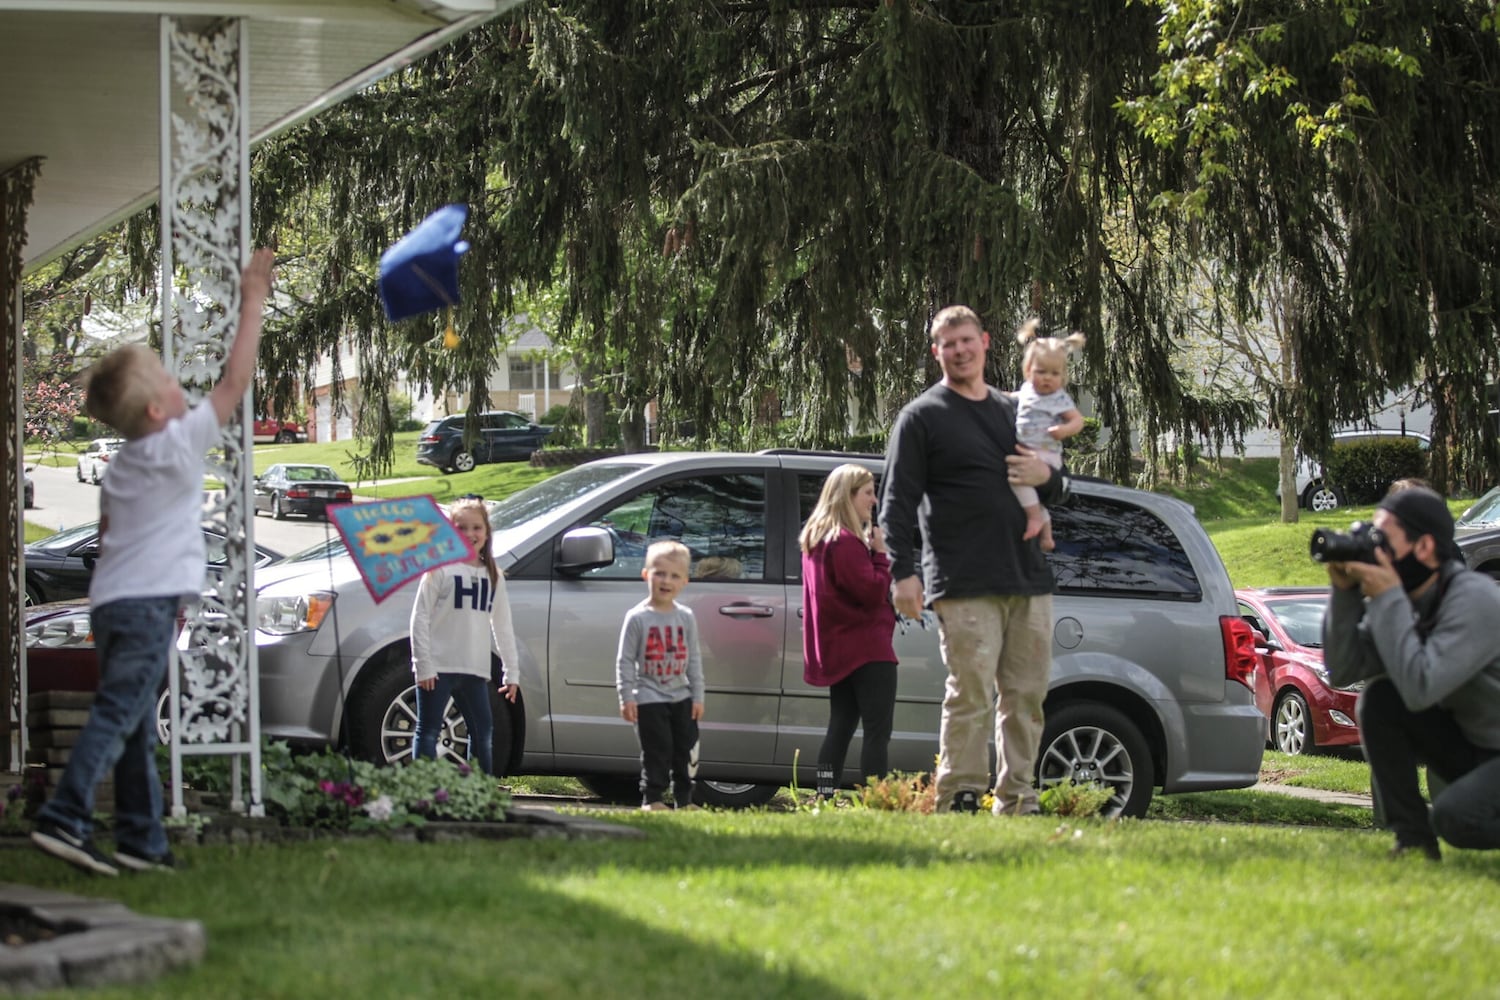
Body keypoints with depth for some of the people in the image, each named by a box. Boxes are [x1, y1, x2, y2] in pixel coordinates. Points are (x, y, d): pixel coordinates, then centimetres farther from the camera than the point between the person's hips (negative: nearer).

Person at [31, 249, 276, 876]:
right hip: (149, 603, -8)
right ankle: (64, 819, -19)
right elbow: (235, 381, -6)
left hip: (111, 601, 8)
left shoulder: (120, 467, 16)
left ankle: (142, 841, 9)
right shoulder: (178, 444, -7)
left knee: (135, 728, 9)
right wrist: (252, 303, 1)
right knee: (117, 717, -11)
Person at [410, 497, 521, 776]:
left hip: (474, 670, 5)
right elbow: (420, 619, -6)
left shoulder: (493, 577, 13)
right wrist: (423, 665, -13)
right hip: (438, 668, -5)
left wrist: (511, 671, 10)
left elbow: (502, 627, 15)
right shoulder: (440, 569, -2)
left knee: (483, 732, 9)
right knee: (428, 731, -3)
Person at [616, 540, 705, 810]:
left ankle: (684, 800, 16)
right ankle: (652, 799, 3)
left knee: (685, 749, 7)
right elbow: (625, 661, -5)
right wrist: (626, 698, -10)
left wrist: (697, 696, 6)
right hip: (649, 699, -4)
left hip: (681, 697, 4)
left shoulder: (686, 618, 5)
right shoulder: (637, 618, -6)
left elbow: (694, 659, 10)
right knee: (657, 751, -5)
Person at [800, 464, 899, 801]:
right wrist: (880, 554, -7)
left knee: (841, 725, 13)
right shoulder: (846, 542, -16)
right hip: (866, 647, -10)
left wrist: (872, 551, 4)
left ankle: (826, 798, 12)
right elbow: (873, 592, -19)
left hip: (838, 650, 10)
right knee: (878, 731, -11)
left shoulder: (817, 539, 15)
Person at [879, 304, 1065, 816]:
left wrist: (1046, 476, 3)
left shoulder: (1013, 410, 21)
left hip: (1028, 581, 6)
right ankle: (959, 801, -6)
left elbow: (1055, 491, 28)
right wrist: (902, 572, -12)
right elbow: (897, 500, -1)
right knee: (970, 696, -10)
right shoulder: (922, 417, 4)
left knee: (1027, 696, 5)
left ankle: (1017, 803, 12)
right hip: (964, 585, -5)